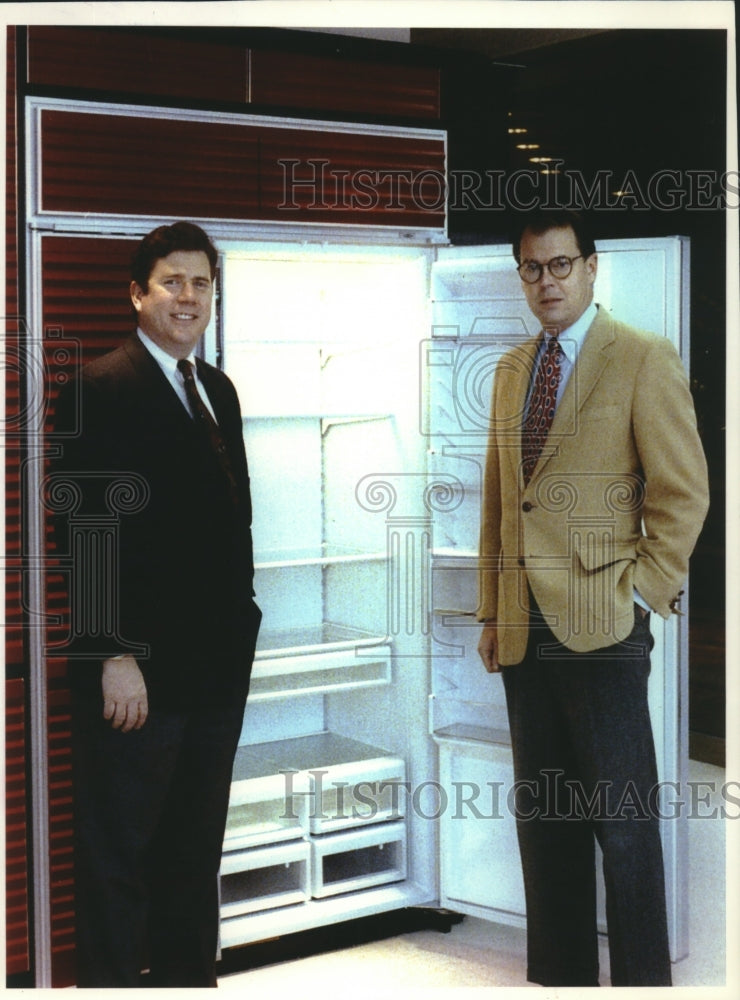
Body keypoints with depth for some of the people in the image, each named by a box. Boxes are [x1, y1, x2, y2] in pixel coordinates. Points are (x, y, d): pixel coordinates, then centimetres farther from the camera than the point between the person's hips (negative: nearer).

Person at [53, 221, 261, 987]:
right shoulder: (101, 389, -9)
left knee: (195, 851, 16)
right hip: (139, 669, -7)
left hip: (218, 664, 7)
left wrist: (240, 621, 11)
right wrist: (115, 656, -19)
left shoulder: (218, 391, 14)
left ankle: (190, 977, 27)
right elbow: (89, 530, -15)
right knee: (118, 854, 4)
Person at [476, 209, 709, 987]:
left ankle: (641, 977, 11)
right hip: (525, 631, 6)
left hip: (602, 629, -6)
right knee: (544, 816, 12)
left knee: (622, 820, -1)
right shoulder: (510, 371, 15)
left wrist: (641, 594, -10)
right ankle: (559, 972, 22)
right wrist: (491, 614, 13)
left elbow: (684, 491, -5)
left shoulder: (643, 360, -3)